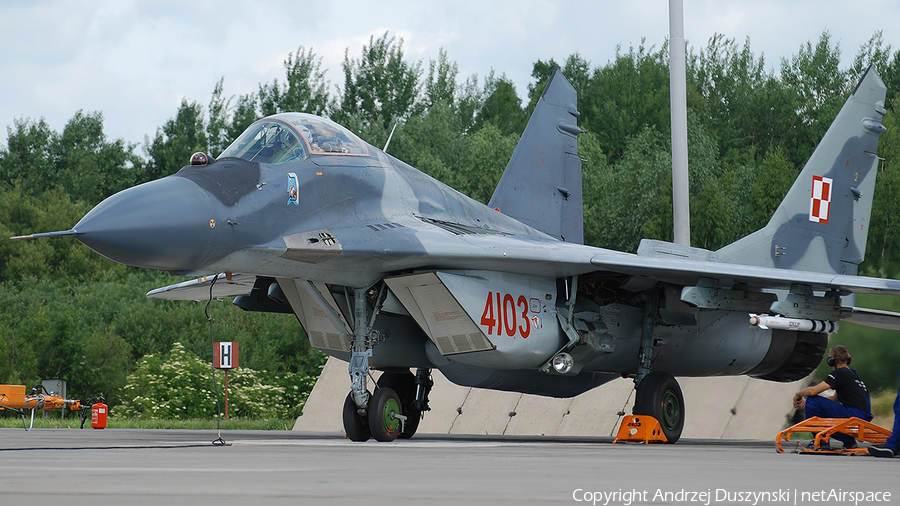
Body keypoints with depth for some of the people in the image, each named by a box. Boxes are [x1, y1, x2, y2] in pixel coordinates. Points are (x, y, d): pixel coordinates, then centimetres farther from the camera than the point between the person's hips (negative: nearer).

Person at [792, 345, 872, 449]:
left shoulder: (839, 373, -8)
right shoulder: (852, 373, 20)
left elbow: (813, 391, -14)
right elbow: (836, 398, 24)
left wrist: (799, 394, 9)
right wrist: (806, 401, 19)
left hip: (856, 415, -9)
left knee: (812, 401, -9)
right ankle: (849, 441, 14)